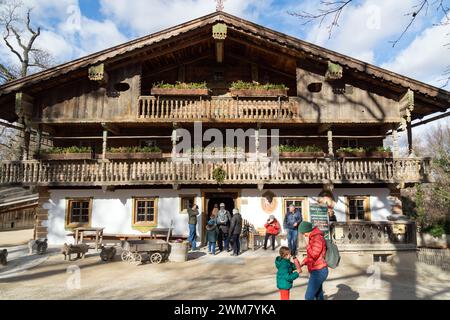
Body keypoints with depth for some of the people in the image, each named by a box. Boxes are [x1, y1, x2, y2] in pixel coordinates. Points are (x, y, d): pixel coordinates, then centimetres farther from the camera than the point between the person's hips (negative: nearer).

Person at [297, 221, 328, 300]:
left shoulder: (317, 238, -20)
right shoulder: (313, 238, 11)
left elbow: (314, 255, -22)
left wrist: (308, 244, -13)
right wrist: (304, 262, 13)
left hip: (318, 271, -10)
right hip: (318, 271, 10)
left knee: (309, 296, -7)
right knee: (318, 295, 18)